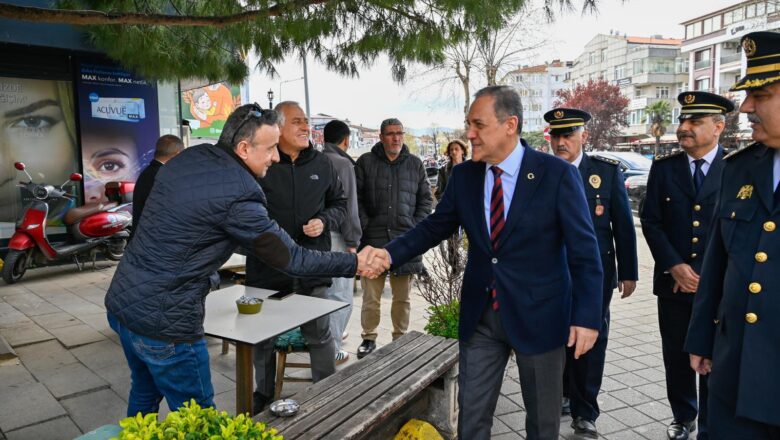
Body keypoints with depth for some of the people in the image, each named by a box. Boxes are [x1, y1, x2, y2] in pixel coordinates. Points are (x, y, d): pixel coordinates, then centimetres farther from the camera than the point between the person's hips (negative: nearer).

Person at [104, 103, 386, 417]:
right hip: (163, 321, -8)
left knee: (144, 393, 28)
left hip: (120, 301, 9)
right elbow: (291, 259, -15)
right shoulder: (238, 194, -22)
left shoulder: (188, 158, 2)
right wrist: (355, 263, -4)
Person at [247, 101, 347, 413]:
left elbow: (339, 203, 14)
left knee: (320, 334, 12)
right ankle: (263, 395, 36)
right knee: (263, 337, 15)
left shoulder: (321, 164, 4)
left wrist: (324, 221, -4)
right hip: (267, 267, -1)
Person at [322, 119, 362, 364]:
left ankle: (333, 333, 35)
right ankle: (332, 350, 4)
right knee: (340, 294, 0)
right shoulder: (343, 163, -9)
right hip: (335, 235, -7)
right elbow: (348, 205, -14)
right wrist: (352, 241, -9)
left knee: (324, 289, 20)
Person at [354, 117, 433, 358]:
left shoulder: (415, 164, 10)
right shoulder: (366, 162, 3)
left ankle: (400, 337, 26)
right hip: (373, 239, -2)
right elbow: (356, 198, 2)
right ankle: (369, 338, 20)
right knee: (370, 296, 3)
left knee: (402, 297, 11)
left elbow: (425, 199, 13)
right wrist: (365, 227, -6)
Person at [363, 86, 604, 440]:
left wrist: (587, 317, -14)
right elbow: (434, 226, 6)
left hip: (539, 314, -3)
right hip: (481, 315, 3)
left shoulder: (557, 174, -13)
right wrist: (391, 253, -10)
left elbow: (584, 251, -11)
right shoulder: (464, 175, -1)